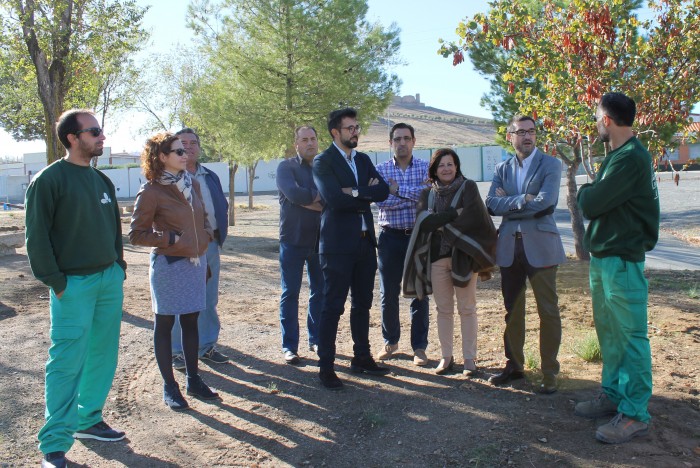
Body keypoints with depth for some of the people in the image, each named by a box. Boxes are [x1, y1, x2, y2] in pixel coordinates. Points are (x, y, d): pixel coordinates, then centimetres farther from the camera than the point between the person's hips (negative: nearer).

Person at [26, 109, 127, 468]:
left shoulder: (101, 180, 12)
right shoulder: (49, 179, -8)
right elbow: (36, 236, -10)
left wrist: (119, 266, 12)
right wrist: (55, 281, -13)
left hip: (110, 280, 7)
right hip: (73, 285, -7)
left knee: (102, 356, 12)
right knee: (67, 362, -3)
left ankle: (88, 419, 29)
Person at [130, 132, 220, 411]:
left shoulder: (192, 184, 8)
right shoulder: (150, 192, -11)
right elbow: (136, 234, -10)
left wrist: (206, 235, 3)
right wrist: (171, 239, -15)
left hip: (196, 261, 6)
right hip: (168, 265, -6)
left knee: (191, 322, 14)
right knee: (164, 324, 6)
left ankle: (193, 380, 26)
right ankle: (169, 387, 17)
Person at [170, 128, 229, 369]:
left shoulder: (211, 177, 16)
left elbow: (223, 205, 16)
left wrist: (220, 235, 6)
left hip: (211, 244, 6)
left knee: (209, 300, 12)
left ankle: (207, 346, 24)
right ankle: (177, 351, 14)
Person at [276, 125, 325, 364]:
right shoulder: (286, 167, 0)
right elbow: (294, 193, -19)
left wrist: (309, 200, -15)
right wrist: (323, 198, -11)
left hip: (321, 240, 3)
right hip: (293, 240, -3)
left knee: (320, 292, 10)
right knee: (290, 293, 2)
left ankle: (316, 340, 23)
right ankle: (289, 346, 11)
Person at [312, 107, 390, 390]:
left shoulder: (363, 160, 14)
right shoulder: (323, 162, -6)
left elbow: (383, 191, 1)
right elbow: (335, 199, -21)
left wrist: (356, 192, -14)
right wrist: (367, 195, -9)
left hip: (365, 242, 7)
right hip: (338, 244, -7)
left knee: (363, 304, 15)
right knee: (333, 307, -2)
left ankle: (362, 358, 28)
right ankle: (326, 367, 7)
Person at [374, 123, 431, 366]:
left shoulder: (426, 168, 3)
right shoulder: (380, 170, 3)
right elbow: (381, 201, -11)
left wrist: (398, 189, -14)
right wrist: (415, 196, -15)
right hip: (390, 237, 1)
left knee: (419, 294, 6)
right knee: (388, 294, 9)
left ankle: (419, 346, 18)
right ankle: (390, 341, 28)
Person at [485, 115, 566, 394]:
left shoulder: (550, 165, -1)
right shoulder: (502, 169, 12)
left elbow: (544, 202, -17)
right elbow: (491, 205, -2)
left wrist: (508, 201, -7)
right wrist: (523, 201, -13)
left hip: (540, 246, -4)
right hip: (509, 247, 4)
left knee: (548, 311, 1)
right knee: (512, 311, 12)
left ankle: (549, 373, 13)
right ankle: (514, 365, 26)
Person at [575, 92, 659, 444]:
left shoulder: (631, 158, -17)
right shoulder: (616, 155, 15)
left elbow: (591, 204, -19)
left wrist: (584, 191, 0)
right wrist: (590, 193, -3)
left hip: (622, 260, -10)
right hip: (602, 257, 10)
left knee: (630, 336, -2)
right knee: (608, 332, 17)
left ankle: (635, 414, 7)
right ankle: (614, 394, 30)